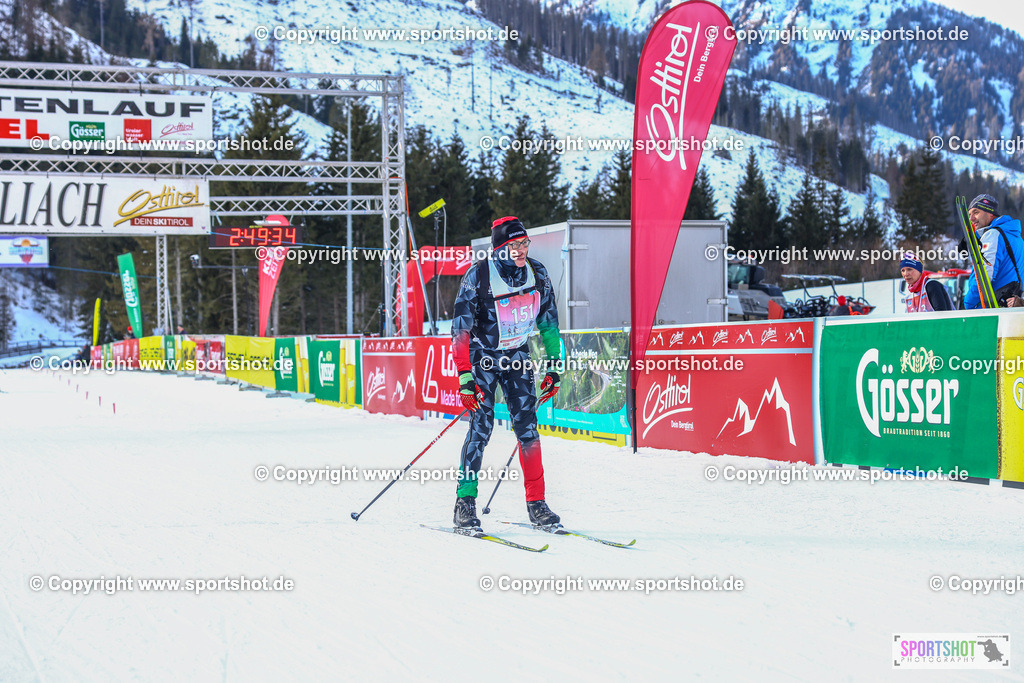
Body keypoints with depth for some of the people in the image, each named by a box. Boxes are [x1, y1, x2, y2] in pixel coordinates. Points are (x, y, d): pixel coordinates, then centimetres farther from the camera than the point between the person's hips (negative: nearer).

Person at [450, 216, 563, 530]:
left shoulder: (537, 273, -7)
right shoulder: (478, 277, -21)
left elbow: (549, 322, 5)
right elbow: (461, 330, -20)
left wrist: (554, 367, 3)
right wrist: (465, 378, -26)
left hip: (517, 355, 4)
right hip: (483, 356, -4)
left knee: (528, 426, -3)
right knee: (481, 428, -13)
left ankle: (536, 504, 2)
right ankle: (464, 502, -4)